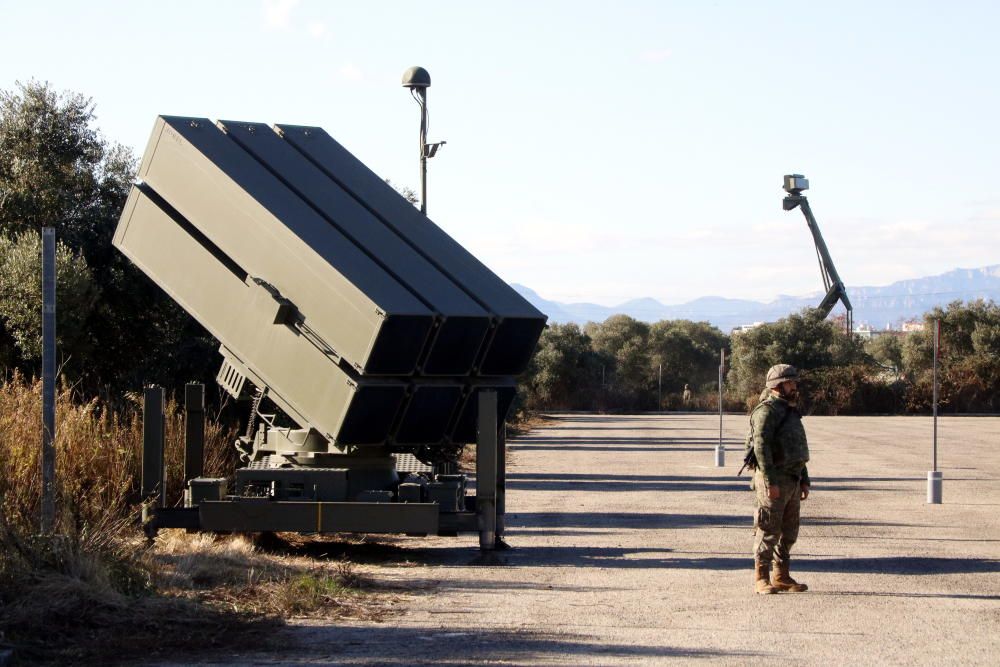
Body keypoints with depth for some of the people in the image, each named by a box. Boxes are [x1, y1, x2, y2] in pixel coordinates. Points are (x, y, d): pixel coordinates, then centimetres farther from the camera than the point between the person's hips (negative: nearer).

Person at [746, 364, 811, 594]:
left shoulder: (790, 411, 18)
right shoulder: (767, 410, -12)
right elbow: (761, 447, -20)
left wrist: (804, 481, 19)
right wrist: (770, 482, -24)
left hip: (792, 481, 9)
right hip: (773, 481, -9)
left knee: (788, 532, 11)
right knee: (768, 531, -6)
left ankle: (781, 576, 17)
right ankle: (761, 579, -3)